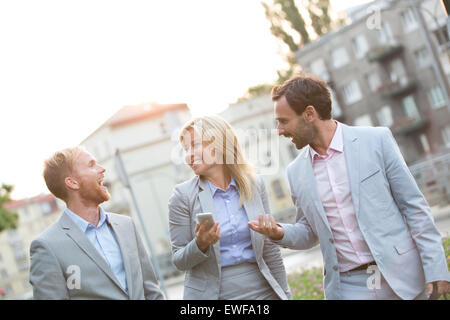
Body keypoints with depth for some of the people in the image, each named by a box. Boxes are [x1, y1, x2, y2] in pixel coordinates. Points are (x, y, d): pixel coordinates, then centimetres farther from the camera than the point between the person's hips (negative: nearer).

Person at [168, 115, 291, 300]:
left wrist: (284, 295, 8)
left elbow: (270, 249, 7)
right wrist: (200, 245, -21)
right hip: (209, 294, -1)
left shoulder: (254, 184, 2)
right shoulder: (182, 195, -5)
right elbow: (179, 261, -3)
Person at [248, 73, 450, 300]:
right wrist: (281, 234, -5)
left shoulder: (376, 141, -5)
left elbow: (414, 206, -3)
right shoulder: (296, 172, 6)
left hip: (401, 278, -2)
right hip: (347, 287, 3)